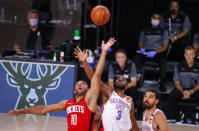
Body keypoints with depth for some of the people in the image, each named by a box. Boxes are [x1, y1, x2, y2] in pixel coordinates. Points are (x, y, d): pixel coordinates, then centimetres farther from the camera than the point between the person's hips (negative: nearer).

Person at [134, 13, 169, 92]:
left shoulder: (163, 31, 11)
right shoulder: (145, 31, 17)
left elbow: (165, 47, 1)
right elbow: (140, 44, 18)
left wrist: (155, 52, -17)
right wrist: (141, 49, -8)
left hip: (158, 52, -2)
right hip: (146, 52, 2)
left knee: (163, 59, -38)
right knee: (137, 58, -31)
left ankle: (162, 84, -32)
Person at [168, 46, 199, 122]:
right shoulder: (179, 67, 7)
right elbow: (177, 83, 4)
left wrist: (191, 92, -21)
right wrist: (183, 91, -18)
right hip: (182, 90, 1)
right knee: (171, 97, -30)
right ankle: (178, 119, -17)